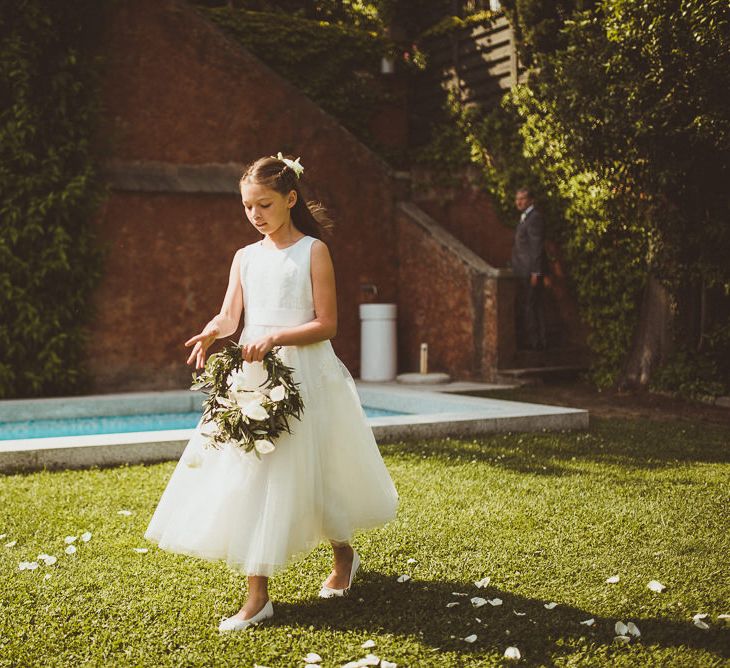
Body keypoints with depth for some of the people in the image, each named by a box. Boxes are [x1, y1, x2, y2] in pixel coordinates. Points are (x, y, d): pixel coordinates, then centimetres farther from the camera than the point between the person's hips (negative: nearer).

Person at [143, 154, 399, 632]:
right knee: (251, 475, -1)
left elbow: (326, 324, -10)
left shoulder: (313, 250, -5)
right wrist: (210, 334, -20)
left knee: (308, 472, 4)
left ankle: (344, 553, 34)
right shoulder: (246, 257, 10)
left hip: (304, 375, -4)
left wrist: (276, 337, -22)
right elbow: (230, 315, 3)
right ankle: (258, 596, 5)